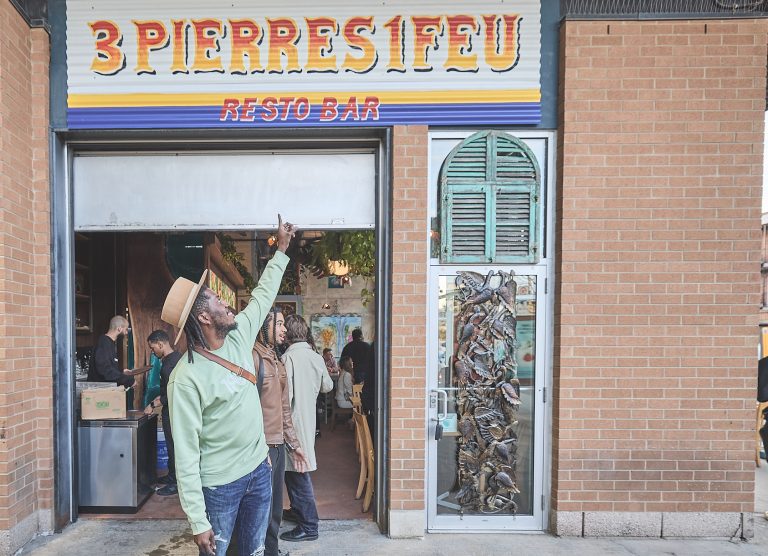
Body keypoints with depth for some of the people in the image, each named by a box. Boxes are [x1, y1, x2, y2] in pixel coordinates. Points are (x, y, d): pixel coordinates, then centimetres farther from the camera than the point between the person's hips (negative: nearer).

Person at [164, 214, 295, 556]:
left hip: (259, 470, 7)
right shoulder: (186, 377, -21)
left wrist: (281, 250, 20)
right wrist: (198, 521, -19)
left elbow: (263, 296, 15)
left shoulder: (239, 336, -1)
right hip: (219, 485, -6)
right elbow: (186, 453, -20)